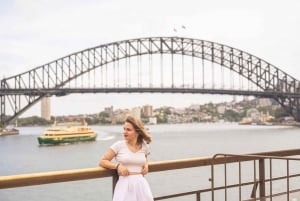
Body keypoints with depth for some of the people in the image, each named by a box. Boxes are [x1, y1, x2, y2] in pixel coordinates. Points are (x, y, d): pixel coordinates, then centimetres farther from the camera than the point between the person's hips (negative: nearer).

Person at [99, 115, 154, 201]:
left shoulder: (144, 146, 5)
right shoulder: (119, 145, -3)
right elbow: (102, 161, -1)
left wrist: (146, 165, 5)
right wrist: (118, 166, -15)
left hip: (141, 184, 3)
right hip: (124, 185, -2)